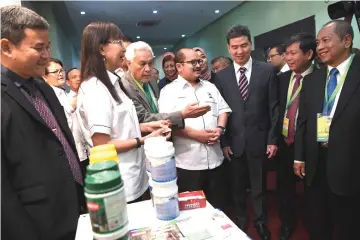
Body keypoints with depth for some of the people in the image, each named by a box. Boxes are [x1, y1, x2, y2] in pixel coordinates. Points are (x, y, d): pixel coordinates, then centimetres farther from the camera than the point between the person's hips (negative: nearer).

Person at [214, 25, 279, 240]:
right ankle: (240, 222, 36)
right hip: (234, 142, 1)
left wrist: (273, 140, -4)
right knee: (238, 187, 15)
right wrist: (224, 141, -3)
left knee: (259, 187, 15)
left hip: (259, 141, -1)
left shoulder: (268, 71, -1)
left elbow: (274, 108, -1)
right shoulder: (221, 76, 2)